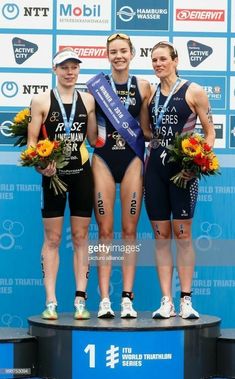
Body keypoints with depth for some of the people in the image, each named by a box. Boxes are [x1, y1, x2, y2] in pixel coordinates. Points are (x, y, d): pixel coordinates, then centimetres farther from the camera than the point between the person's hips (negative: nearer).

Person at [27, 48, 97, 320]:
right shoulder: (41, 101, -1)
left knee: (81, 237, 5)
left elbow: (94, 138, 8)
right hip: (53, 174, -2)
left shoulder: (87, 100, 7)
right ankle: (51, 302, 3)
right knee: (52, 239, 1)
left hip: (82, 173, 3)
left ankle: (80, 300, 8)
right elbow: (32, 142, -4)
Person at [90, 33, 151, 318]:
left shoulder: (142, 86, 6)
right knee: (105, 231, 0)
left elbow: (146, 130, 10)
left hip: (132, 160, 1)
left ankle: (127, 298, 7)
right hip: (103, 159, -1)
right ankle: (104, 300, 3)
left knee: (129, 231, 2)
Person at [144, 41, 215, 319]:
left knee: (182, 234, -1)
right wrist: (145, 163, 5)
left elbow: (210, 132, -1)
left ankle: (186, 301, 5)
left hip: (182, 169, -4)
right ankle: (166, 302, 7)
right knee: (161, 236, 3)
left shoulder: (193, 92, -2)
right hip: (154, 168, 4)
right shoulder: (150, 94, 11)